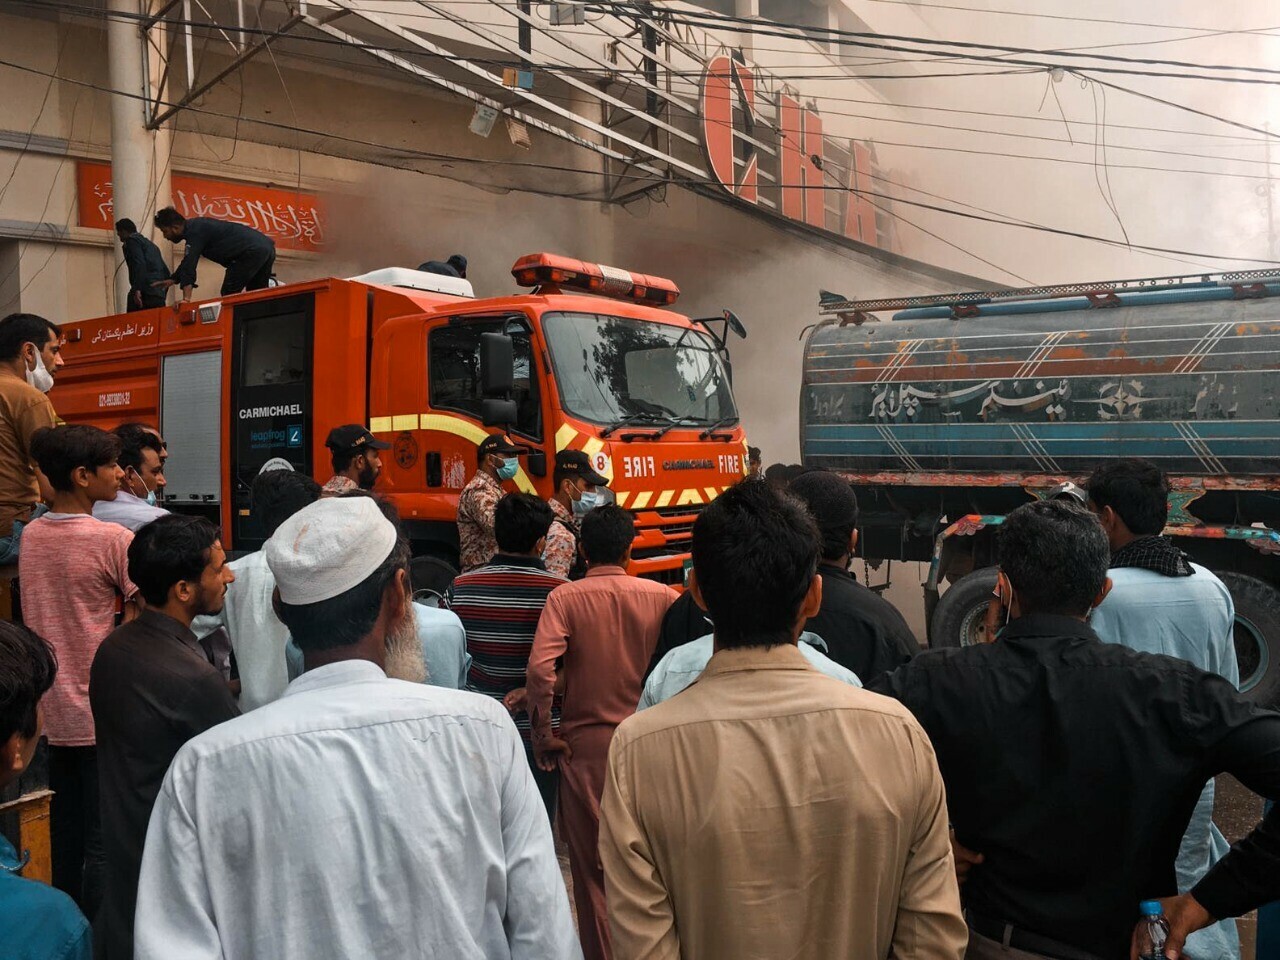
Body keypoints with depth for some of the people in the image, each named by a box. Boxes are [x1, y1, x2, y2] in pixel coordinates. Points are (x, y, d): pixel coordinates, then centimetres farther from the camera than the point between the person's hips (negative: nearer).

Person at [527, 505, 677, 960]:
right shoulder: (660, 596, -5)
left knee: (591, 863, 12)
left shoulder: (565, 598, -9)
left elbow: (540, 667, -21)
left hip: (585, 744, -2)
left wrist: (543, 735, -10)